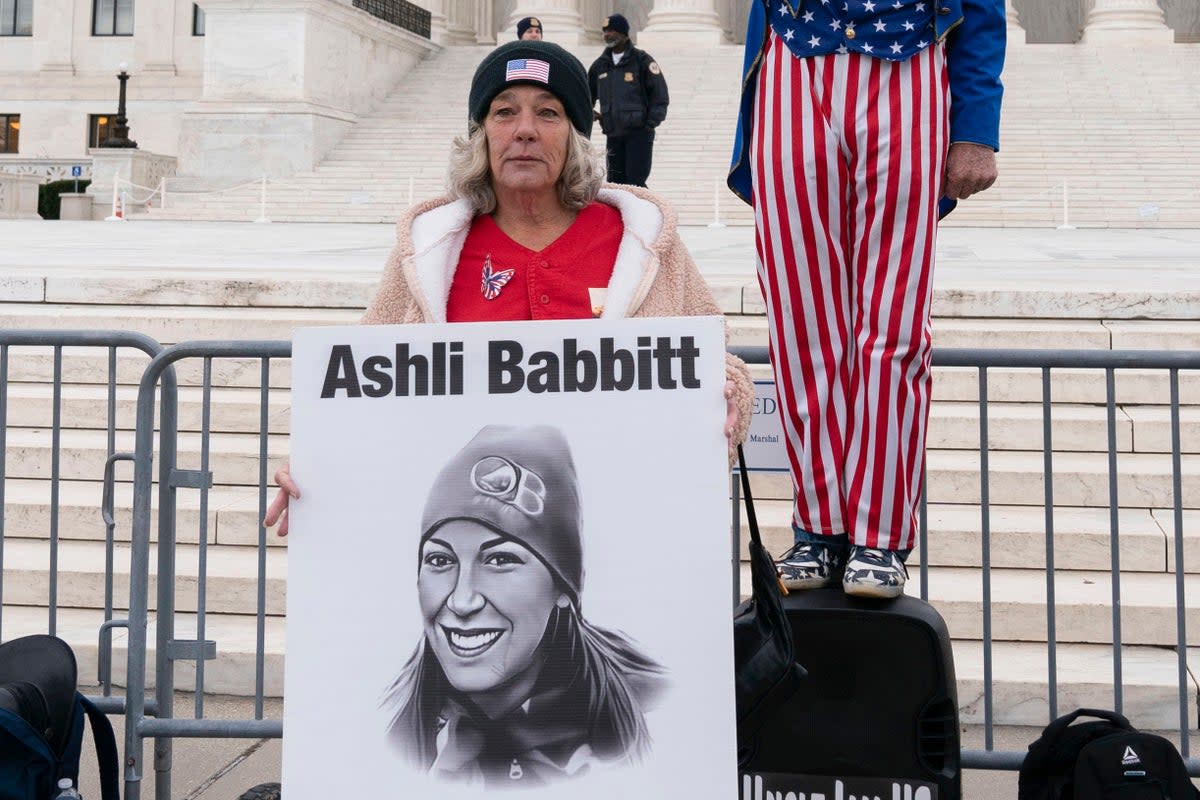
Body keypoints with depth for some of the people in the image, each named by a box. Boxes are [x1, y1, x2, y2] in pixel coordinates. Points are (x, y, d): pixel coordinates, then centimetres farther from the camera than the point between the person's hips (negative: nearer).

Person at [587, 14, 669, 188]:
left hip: (639, 134, -6)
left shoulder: (642, 61, -4)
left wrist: (650, 124, -10)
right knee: (615, 182, 7)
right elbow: (588, 95, 24)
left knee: (634, 183, -12)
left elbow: (660, 95, -4)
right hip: (613, 134, 6)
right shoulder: (600, 65, 11)